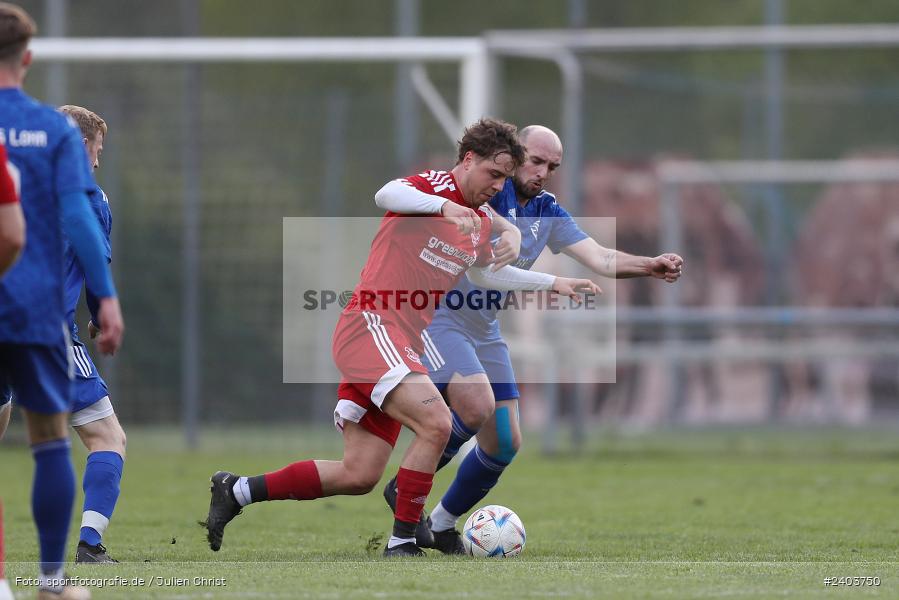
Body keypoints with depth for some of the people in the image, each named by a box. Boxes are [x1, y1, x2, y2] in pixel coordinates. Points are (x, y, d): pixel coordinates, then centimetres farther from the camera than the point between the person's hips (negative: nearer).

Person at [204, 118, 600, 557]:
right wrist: (445, 207, -46)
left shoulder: (482, 223, 16)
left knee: (359, 476, 6)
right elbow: (389, 194, -32)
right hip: (371, 324, -9)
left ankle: (237, 491, 18)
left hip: (400, 346, 9)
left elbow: (486, 272, 36)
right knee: (435, 423, -27)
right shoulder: (433, 186, -9)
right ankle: (402, 541, -18)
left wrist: (553, 283, 35)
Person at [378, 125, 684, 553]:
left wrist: (651, 266, -18)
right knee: (478, 406, -28)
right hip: (437, 318, -7)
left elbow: (598, 258, 0)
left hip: (484, 332, 7)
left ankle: (444, 524, 20)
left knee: (505, 442, 1)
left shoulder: (548, 214, 7)